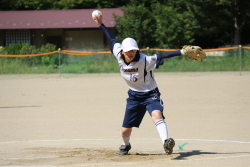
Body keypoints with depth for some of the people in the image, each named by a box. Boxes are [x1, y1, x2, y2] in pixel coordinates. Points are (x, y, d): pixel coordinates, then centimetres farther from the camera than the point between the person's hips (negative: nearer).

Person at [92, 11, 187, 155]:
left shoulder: (145, 61, -24)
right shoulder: (119, 56, -10)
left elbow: (162, 56, -34)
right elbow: (112, 39, 6)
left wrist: (181, 52, -46)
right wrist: (101, 25, 13)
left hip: (150, 94, -5)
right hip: (134, 96, 5)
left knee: (156, 114, -36)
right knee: (125, 131, 10)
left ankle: (166, 142, -50)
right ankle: (126, 145, 44)